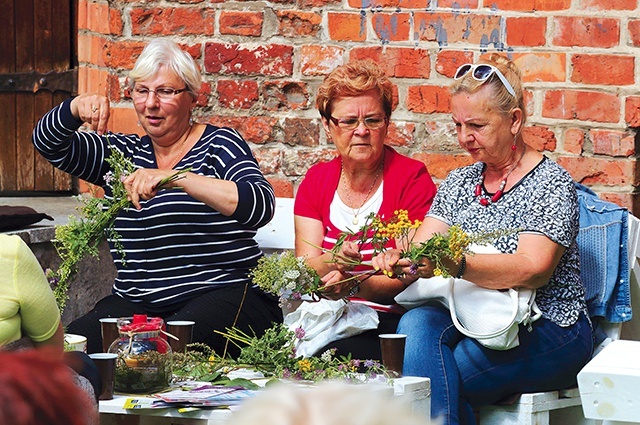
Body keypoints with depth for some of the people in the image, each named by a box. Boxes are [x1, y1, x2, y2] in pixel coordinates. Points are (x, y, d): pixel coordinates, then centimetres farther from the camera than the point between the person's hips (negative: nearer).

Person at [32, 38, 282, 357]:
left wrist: (176, 178, -30)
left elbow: (260, 205, -18)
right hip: (134, 303, 5)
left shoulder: (218, 145, 1)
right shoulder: (122, 152, 18)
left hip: (223, 293, -4)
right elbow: (48, 143, 14)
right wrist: (78, 107, -9)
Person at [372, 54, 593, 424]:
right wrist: (399, 260, -18)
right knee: (417, 324, -29)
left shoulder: (551, 184, -6)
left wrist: (455, 265, -37)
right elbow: (422, 252, 7)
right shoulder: (460, 182, 16)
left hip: (547, 329, -6)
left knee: (429, 378, -28)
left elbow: (532, 270, -21)